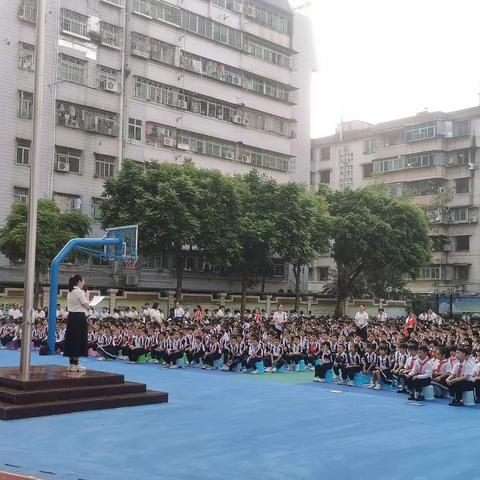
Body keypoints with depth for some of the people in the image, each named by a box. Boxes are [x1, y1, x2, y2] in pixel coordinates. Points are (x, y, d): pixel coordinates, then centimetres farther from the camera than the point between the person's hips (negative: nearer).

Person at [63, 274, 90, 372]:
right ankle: (75, 365, -1)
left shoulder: (70, 292, 12)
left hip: (71, 317, 9)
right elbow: (86, 306, -13)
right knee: (79, 340, -3)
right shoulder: (79, 292, -13)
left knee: (71, 339, 10)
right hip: (80, 317, -8)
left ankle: (71, 364, 15)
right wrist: (87, 298, 3)